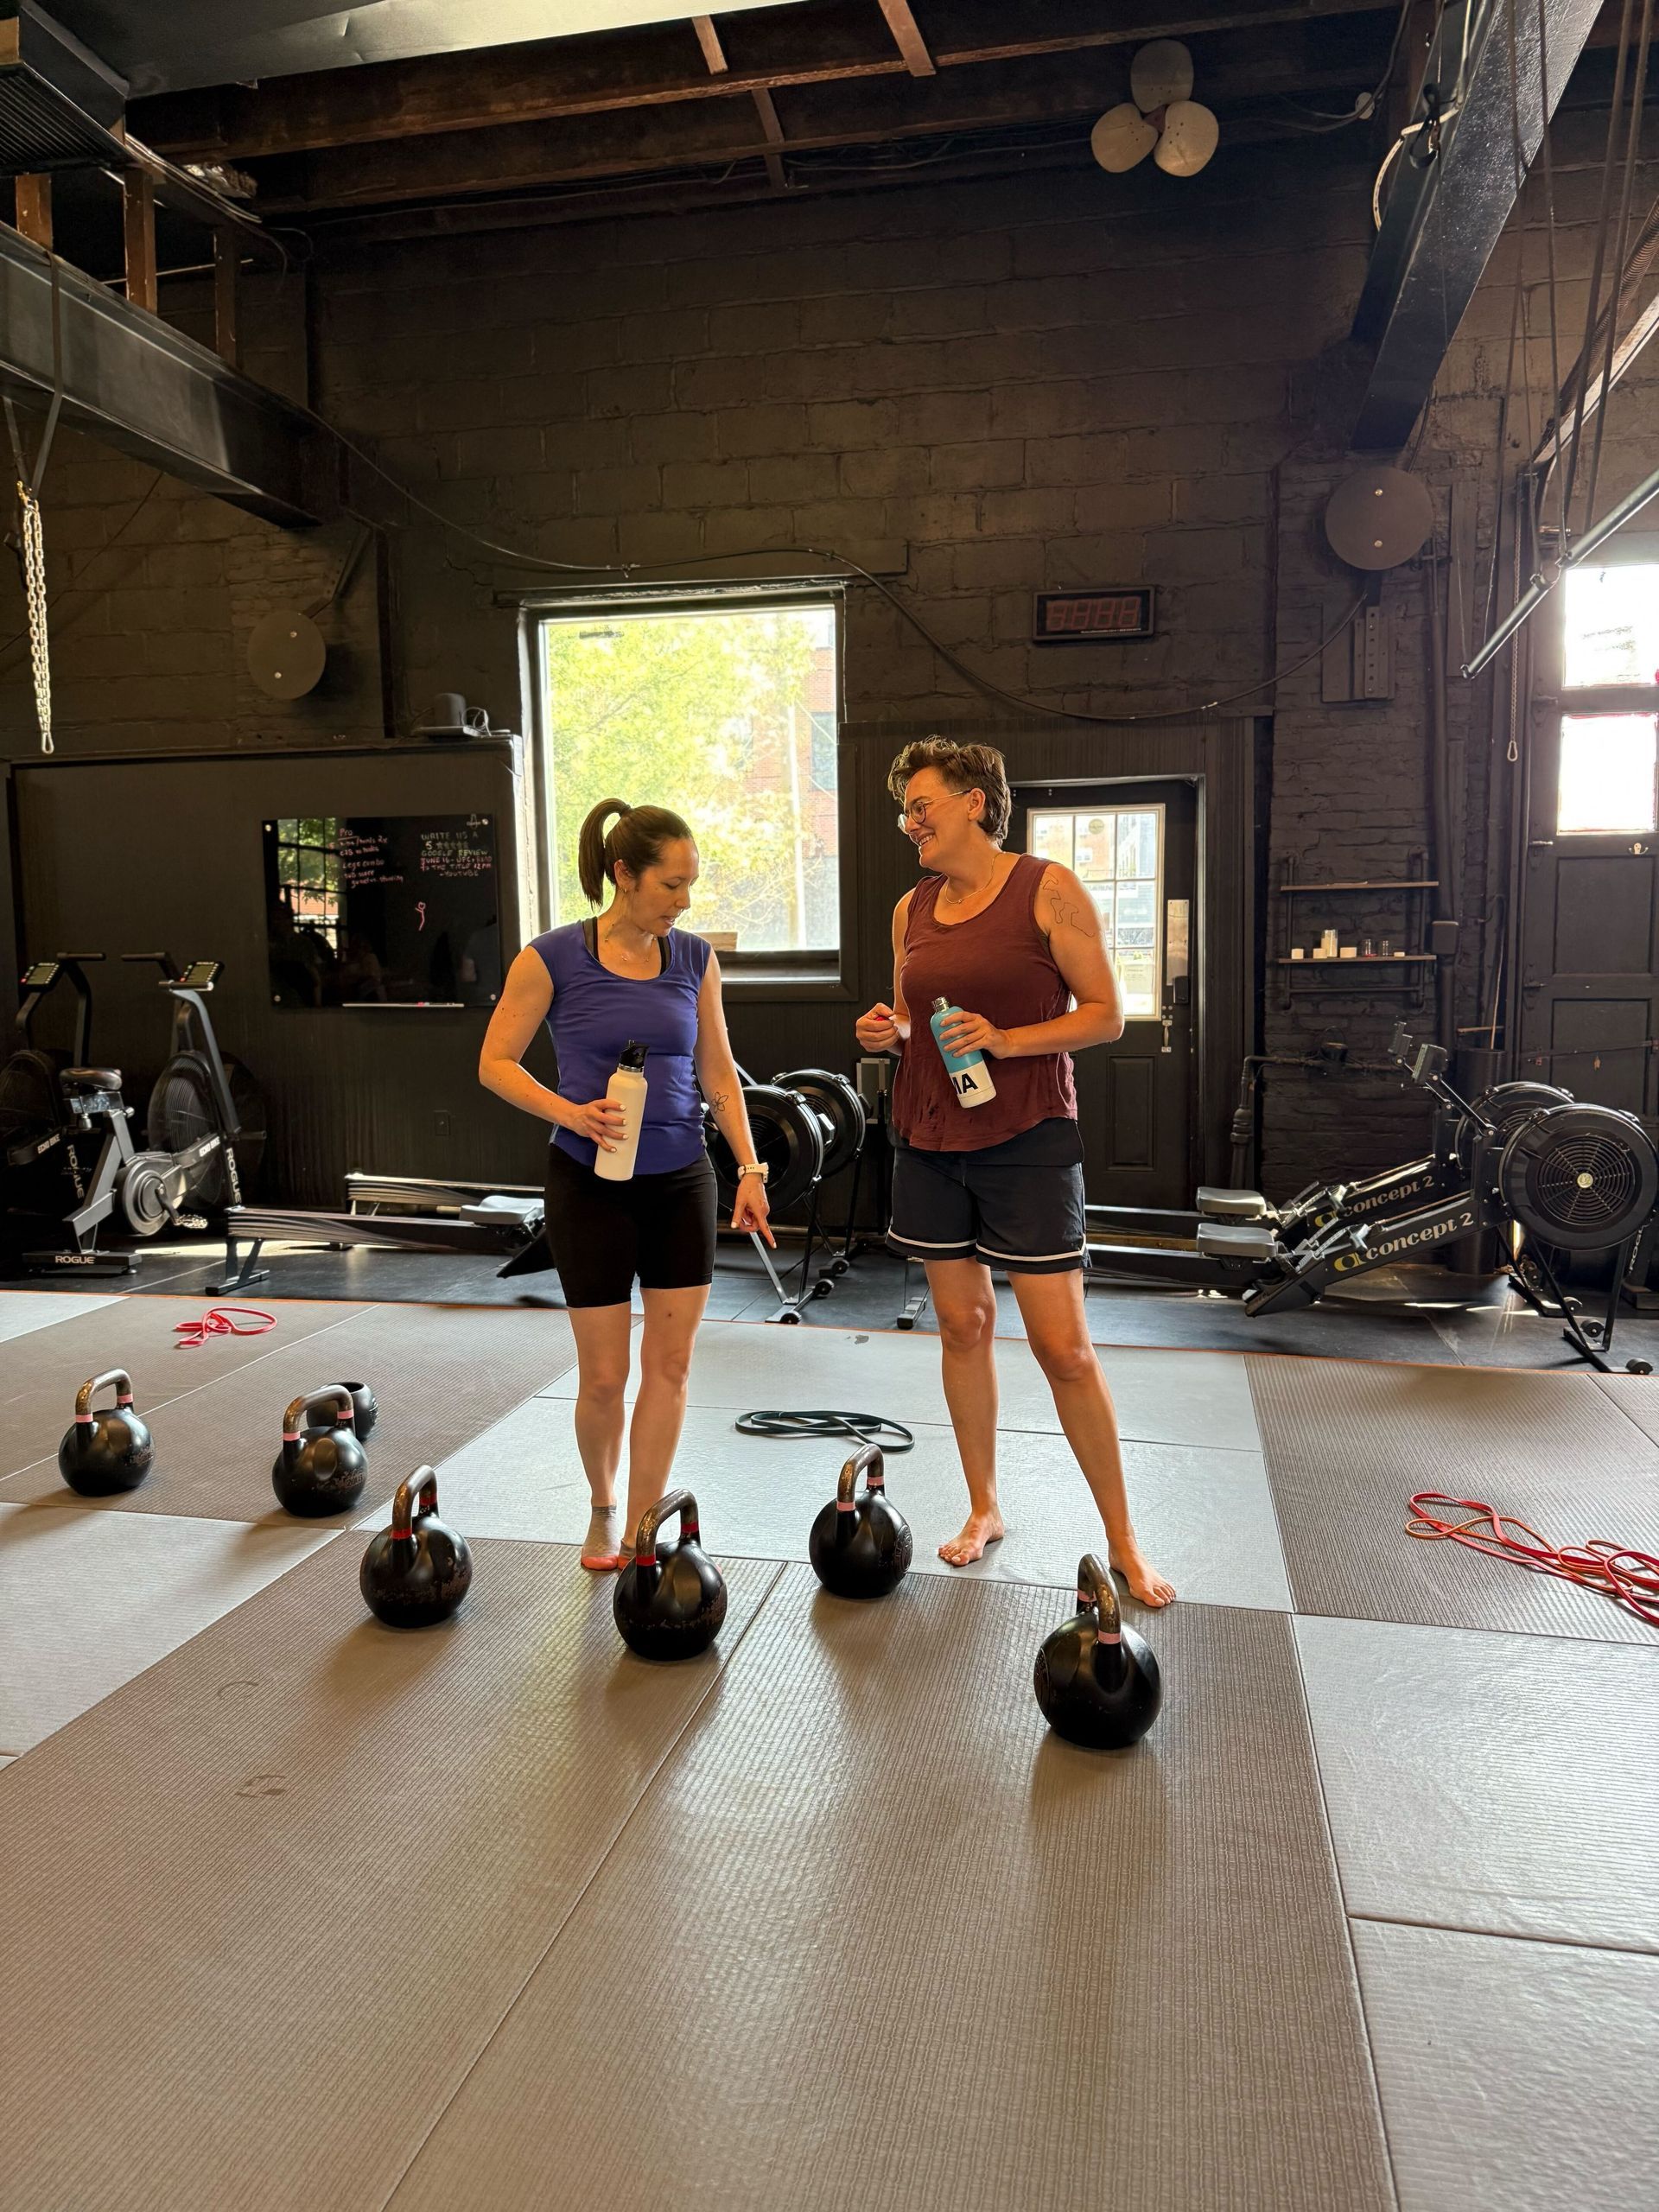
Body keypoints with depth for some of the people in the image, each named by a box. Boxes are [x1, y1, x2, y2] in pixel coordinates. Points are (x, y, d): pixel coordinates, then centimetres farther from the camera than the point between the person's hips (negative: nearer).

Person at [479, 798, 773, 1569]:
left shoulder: (694, 958, 2)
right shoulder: (553, 958, -9)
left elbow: (718, 1073, 8)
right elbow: (495, 1063, -4)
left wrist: (749, 1167, 0)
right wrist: (568, 1112, -20)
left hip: (681, 1182, 4)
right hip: (592, 1185, -3)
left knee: (670, 1364, 3)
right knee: (604, 1374, 4)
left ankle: (638, 1537, 16)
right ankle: (603, 1508, 32)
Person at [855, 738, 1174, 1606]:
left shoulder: (1049, 889, -6)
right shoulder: (911, 908, 10)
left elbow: (1105, 1014, -7)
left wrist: (1007, 1039, -20)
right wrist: (888, 1031, -3)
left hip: (1026, 1141, -5)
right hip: (929, 1141, 5)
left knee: (1063, 1347, -4)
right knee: (962, 1325, 11)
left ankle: (1122, 1541, 12)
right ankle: (984, 1508, 28)